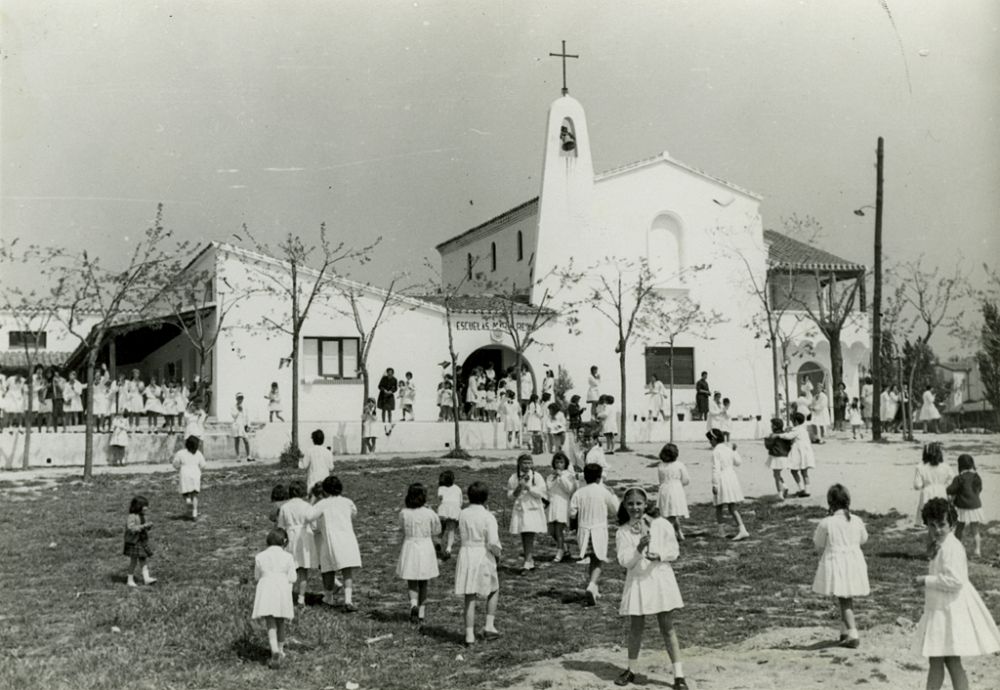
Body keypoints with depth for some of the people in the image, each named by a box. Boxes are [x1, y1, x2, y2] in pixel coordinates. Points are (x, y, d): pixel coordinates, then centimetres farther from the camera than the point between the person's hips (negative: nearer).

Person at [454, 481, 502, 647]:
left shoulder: (463, 514, 2)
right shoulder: (488, 517, -12)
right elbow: (493, 543, -18)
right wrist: (498, 551, 3)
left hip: (465, 555, 3)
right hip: (483, 556, -3)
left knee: (470, 597, 9)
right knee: (493, 591, 21)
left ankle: (470, 635, 6)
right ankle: (489, 626, 12)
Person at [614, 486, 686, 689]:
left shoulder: (661, 525, -4)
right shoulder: (622, 532, -2)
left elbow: (674, 550, 0)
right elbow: (624, 561, -9)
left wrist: (659, 555, -20)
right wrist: (639, 549, -26)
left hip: (660, 579, -1)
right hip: (636, 581, 1)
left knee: (667, 627, 2)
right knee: (635, 627, 9)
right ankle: (631, 670, 28)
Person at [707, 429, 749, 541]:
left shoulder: (716, 452, -12)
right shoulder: (728, 449, 8)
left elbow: (716, 469, -17)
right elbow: (738, 462, 16)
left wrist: (714, 485, -16)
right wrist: (734, 452, 30)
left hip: (722, 480, -6)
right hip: (732, 477, 6)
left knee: (718, 507, 12)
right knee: (732, 508, 8)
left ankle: (721, 531, 15)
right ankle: (742, 530, -4)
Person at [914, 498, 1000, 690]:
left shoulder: (951, 548, -20)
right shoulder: (942, 546, 12)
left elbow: (955, 581, -27)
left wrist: (926, 580, -20)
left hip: (951, 611, -11)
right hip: (941, 610, 11)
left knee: (952, 663, -3)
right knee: (935, 661, 16)